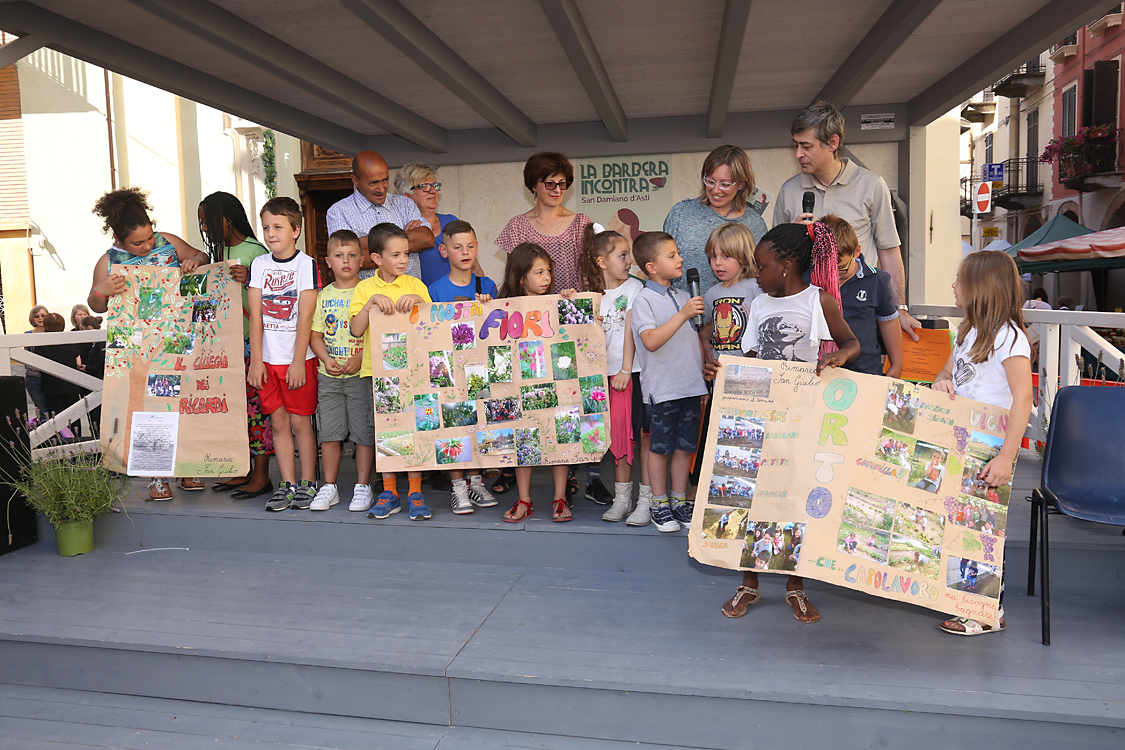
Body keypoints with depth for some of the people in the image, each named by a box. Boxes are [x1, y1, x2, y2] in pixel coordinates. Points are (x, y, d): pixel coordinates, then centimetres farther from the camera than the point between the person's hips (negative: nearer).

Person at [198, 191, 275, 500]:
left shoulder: (255, 252, -10)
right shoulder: (221, 251, 16)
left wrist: (248, 281, -30)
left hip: (252, 341, -8)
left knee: (256, 404, -3)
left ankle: (261, 476, 4)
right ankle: (244, 470, 19)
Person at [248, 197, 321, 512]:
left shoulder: (306, 264, -5)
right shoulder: (259, 264, 7)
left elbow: (305, 316, -9)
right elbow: (255, 314, 4)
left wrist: (298, 362, -13)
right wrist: (256, 361, -1)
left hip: (299, 358, -4)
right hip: (268, 359, 4)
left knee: (301, 421, 2)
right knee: (278, 422, 7)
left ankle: (307, 484, 13)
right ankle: (287, 485, 16)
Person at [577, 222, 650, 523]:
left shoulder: (633, 287, -1)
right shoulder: (593, 293, 8)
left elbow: (630, 331, -7)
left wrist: (625, 371, -13)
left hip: (633, 372, -3)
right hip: (606, 374, 4)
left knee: (642, 433, -3)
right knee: (619, 434, 9)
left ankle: (646, 499, 3)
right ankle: (622, 498, 18)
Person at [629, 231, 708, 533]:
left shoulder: (683, 296, 12)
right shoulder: (644, 300, -9)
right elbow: (651, 341, -23)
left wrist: (704, 373, 17)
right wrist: (683, 314, -27)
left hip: (691, 386, 6)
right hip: (661, 389, -6)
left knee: (685, 446, 11)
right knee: (660, 447, 5)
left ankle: (680, 501, 24)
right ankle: (659, 505, 18)